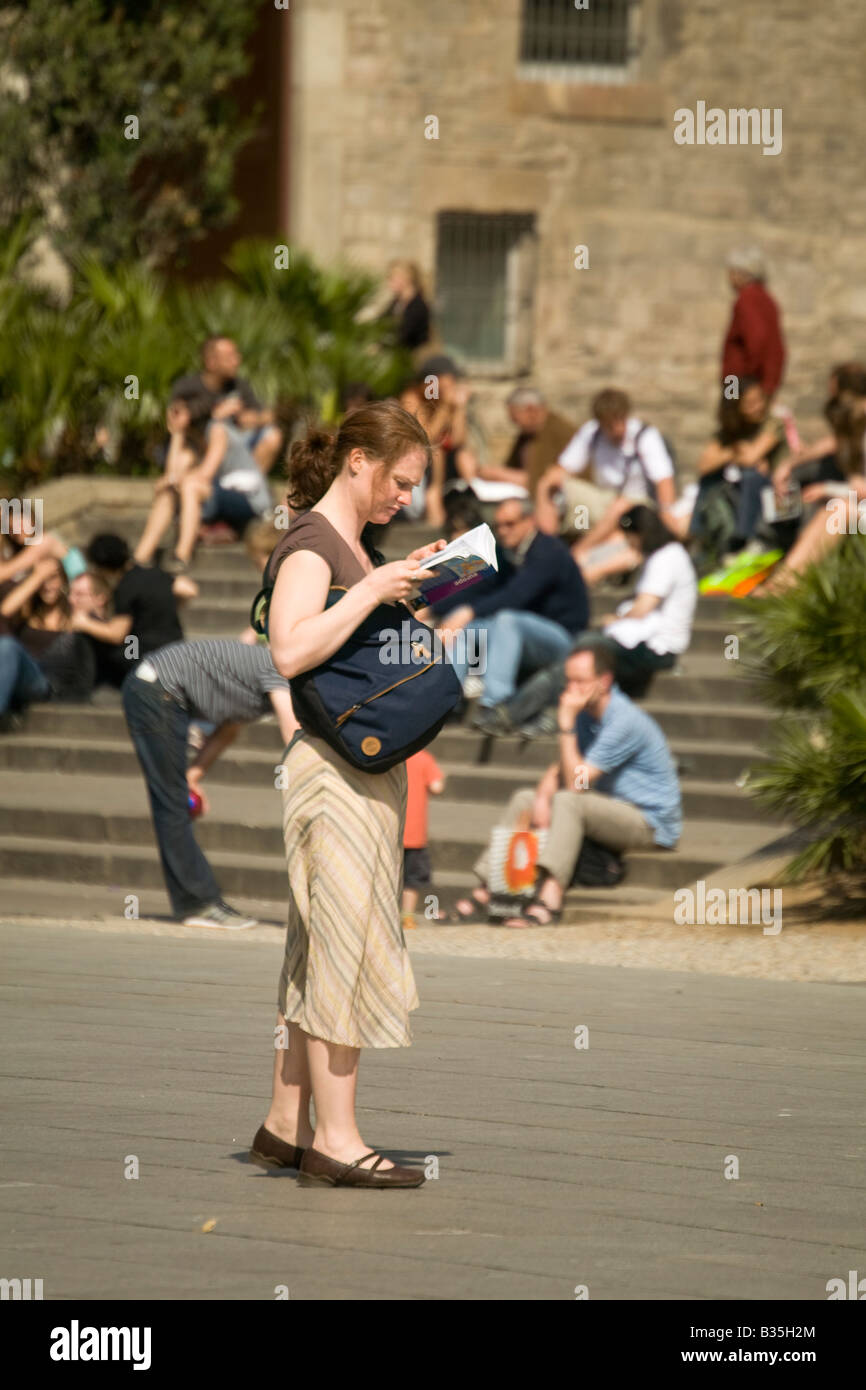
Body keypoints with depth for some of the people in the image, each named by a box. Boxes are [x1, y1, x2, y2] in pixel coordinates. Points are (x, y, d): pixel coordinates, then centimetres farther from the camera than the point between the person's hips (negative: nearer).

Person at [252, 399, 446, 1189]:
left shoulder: (359, 545, 17)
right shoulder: (309, 545, -11)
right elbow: (292, 650, -25)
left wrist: (418, 581, 13)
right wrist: (375, 590, -22)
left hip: (371, 763, 10)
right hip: (335, 762, -10)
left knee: (319, 949, 11)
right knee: (345, 943, -9)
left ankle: (285, 1125, 15)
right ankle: (336, 1138, -8)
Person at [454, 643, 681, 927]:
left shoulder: (625, 721, -22)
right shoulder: (586, 713, 7)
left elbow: (576, 783, -26)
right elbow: (562, 767, 8)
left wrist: (566, 725, -25)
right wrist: (542, 798, -12)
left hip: (653, 824, -9)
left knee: (569, 801, -33)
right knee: (525, 798, 4)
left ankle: (550, 898, -47)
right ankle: (486, 889, -8)